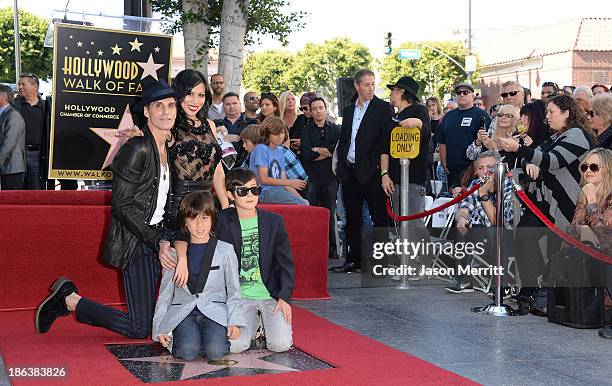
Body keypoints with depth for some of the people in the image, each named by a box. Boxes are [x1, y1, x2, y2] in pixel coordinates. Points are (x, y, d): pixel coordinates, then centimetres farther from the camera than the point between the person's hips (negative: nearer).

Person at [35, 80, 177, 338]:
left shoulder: (171, 149, 10)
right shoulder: (136, 149, -14)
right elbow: (122, 206, -16)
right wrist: (157, 242, -20)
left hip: (157, 237, 8)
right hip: (136, 241, -8)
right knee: (139, 330, -7)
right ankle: (69, 300, 8)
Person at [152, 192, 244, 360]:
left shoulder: (225, 250, 8)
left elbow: (233, 290, 9)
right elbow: (165, 292, 14)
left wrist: (234, 321, -6)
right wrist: (159, 327, 4)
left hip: (215, 310, 0)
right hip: (182, 311, 0)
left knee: (215, 351, -28)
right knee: (187, 351, -29)